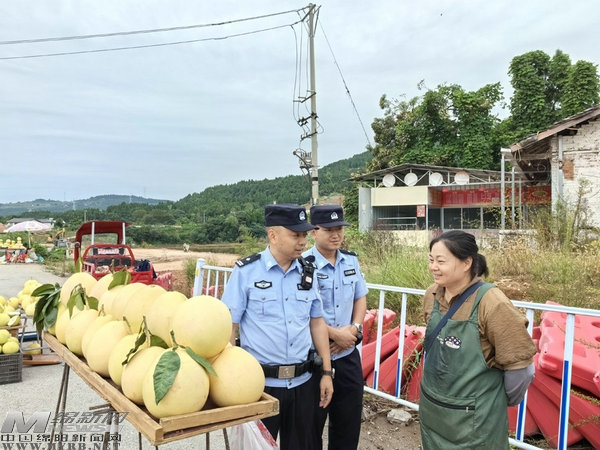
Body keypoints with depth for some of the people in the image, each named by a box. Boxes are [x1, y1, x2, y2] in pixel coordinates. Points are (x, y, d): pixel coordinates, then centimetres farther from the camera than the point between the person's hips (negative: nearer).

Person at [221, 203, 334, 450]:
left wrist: (326, 372, 7)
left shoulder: (307, 272, 3)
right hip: (260, 383, -4)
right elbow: (228, 328, -9)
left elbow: (317, 323, 9)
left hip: (303, 382, 4)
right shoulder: (246, 272, -10)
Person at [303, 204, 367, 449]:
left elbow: (360, 297, 12)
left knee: (349, 418, 18)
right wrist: (335, 334, -15)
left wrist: (354, 328, -4)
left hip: (348, 355, 6)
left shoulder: (351, 261, 4)